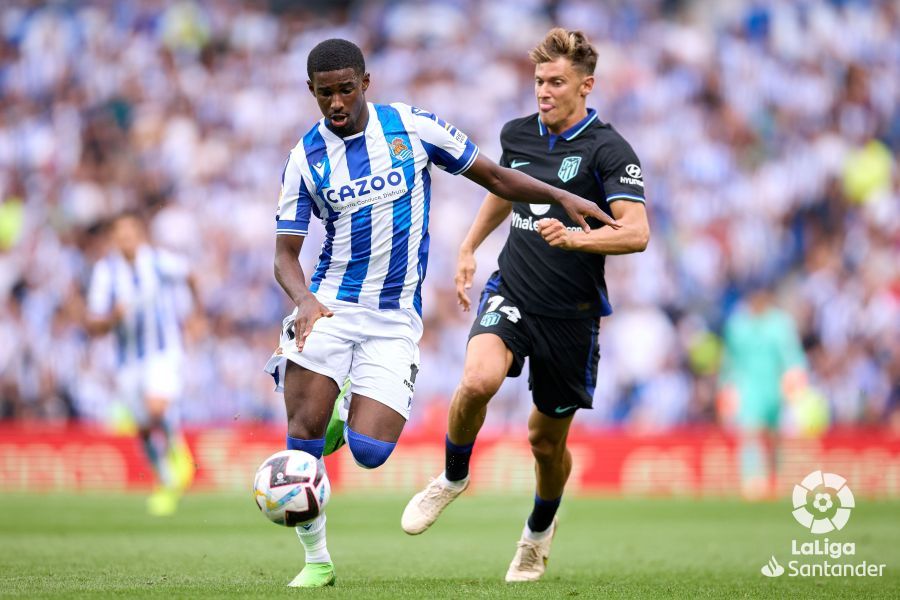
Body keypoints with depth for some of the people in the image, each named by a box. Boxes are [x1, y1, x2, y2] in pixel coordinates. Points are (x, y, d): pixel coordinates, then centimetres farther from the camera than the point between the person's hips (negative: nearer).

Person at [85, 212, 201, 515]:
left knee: (157, 407, -29)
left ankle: (178, 452, 0)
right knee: (145, 429, 10)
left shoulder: (161, 261, -10)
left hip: (165, 351, -3)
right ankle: (165, 483, 31)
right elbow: (93, 326, -8)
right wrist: (113, 317, -29)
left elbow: (189, 275, 14)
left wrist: (197, 304, 29)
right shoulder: (105, 271, -7)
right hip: (129, 359, 3)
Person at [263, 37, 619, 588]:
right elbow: (286, 254, -2)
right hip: (331, 307, 0)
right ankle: (316, 559, 4)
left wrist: (562, 197, -2)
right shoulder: (306, 158, -2)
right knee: (305, 433, -15)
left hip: (396, 319, 0)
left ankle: (344, 416, 24)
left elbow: (492, 175, 8)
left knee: (370, 452, -13)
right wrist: (305, 299, -23)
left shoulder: (412, 127, -3)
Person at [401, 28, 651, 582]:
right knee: (478, 380, -28)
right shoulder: (517, 135, 5)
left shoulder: (609, 150, -12)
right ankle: (454, 477, 0)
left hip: (571, 314, -3)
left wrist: (576, 237, -37)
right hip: (510, 294, 3)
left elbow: (636, 233, -23)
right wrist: (470, 248, 27)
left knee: (547, 441, 9)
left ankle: (540, 528, 40)